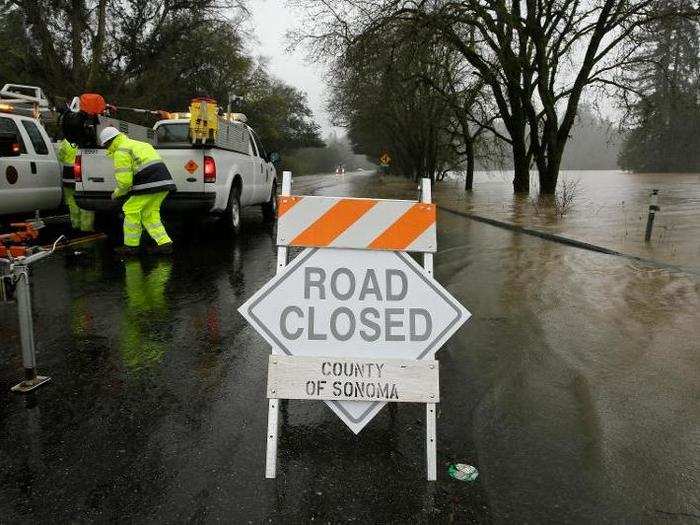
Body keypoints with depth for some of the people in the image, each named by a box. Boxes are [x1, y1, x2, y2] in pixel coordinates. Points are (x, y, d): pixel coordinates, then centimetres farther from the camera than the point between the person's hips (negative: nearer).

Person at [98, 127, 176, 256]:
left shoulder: (121, 152, -2)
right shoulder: (137, 144, 29)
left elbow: (124, 180, -9)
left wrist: (117, 193, 9)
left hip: (150, 184, -9)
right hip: (164, 182, 9)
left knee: (131, 210, 3)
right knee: (149, 214, 16)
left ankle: (131, 246, 9)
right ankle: (165, 243, 8)